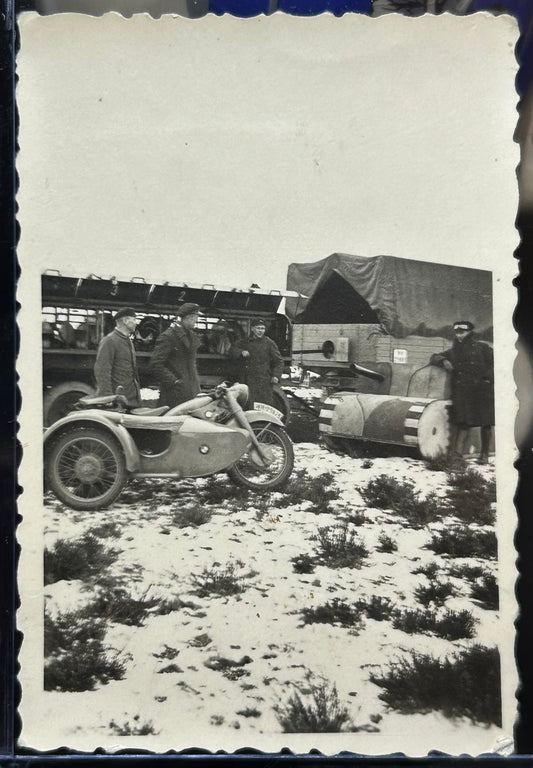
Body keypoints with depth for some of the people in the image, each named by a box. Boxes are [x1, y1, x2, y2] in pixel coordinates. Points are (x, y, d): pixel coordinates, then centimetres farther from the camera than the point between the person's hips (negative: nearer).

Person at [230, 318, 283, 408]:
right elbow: (232, 350, 16)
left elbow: (279, 361, 4)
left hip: (263, 382, -3)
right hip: (246, 382, 3)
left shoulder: (269, 343, 5)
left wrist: (276, 376, -10)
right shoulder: (245, 342, 17)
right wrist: (241, 352, -6)